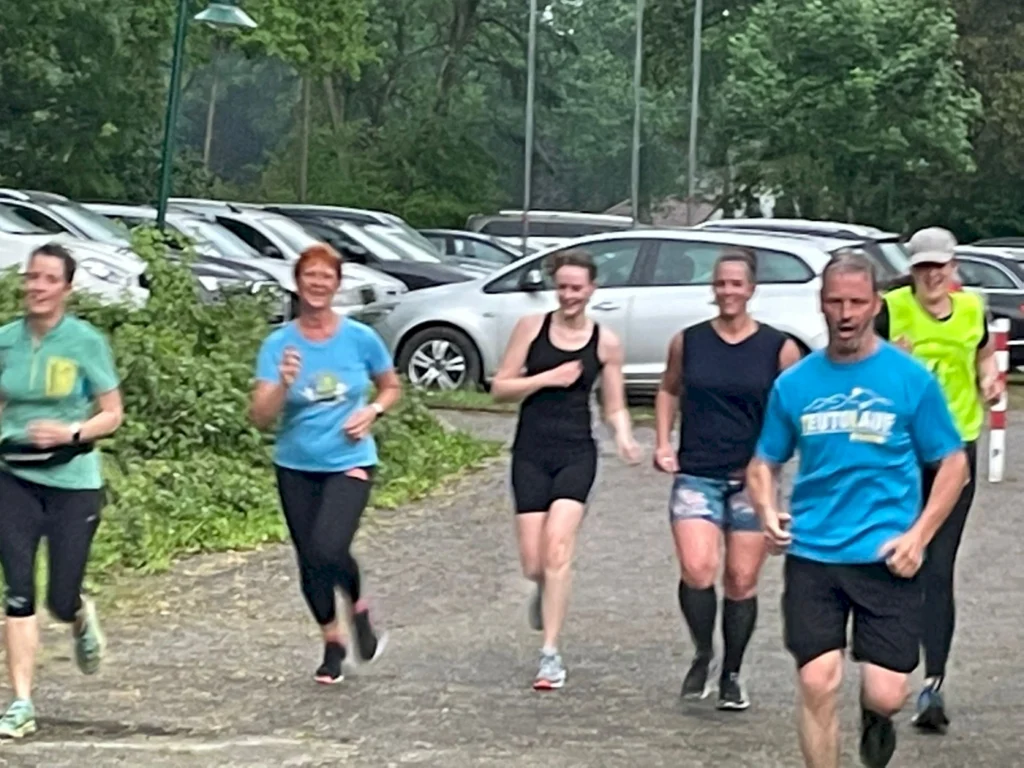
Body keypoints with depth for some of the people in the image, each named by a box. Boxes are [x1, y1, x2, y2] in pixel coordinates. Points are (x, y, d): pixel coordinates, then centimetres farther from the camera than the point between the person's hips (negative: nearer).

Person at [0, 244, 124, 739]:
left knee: (61, 601, 2)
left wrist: (72, 432, -20)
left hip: (73, 481, -2)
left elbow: (112, 415, -3)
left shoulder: (86, 341, -7)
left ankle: (83, 619, 40)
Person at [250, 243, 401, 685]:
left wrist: (372, 411, -8)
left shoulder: (360, 339, -5)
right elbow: (260, 417, -11)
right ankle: (332, 643, 31)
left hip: (349, 463, -2)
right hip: (295, 468, 2)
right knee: (309, 562, 9)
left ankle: (359, 608, 9)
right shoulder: (278, 344, -6)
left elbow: (391, 388, 12)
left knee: (328, 549, -22)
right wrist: (284, 383, -29)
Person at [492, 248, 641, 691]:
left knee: (557, 549, -17)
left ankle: (551, 654, -10)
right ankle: (545, 592, 37)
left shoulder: (605, 342, 4)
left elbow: (614, 406, 10)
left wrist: (624, 437, -10)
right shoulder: (532, 327, 2)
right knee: (533, 564, -2)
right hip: (531, 453, 1)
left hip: (576, 454, -1)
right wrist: (547, 378, -11)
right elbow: (500, 388, 2)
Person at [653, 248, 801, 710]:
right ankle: (703, 656, 7)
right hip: (696, 476, 0)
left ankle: (731, 676, 21)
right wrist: (663, 443, 8)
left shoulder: (779, 348, -1)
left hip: (753, 480, 0)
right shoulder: (687, 342, 4)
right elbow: (669, 390, 20)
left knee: (742, 581, 5)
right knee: (697, 570, -17)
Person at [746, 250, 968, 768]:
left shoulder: (911, 379, -1)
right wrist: (767, 511, -6)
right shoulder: (794, 383, 6)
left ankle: (874, 719, 34)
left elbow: (953, 463, 4)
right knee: (817, 683, -6)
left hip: (886, 559, -1)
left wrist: (918, 536, -8)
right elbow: (765, 461, 15)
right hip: (811, 555, 2)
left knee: (885, 694, -4)